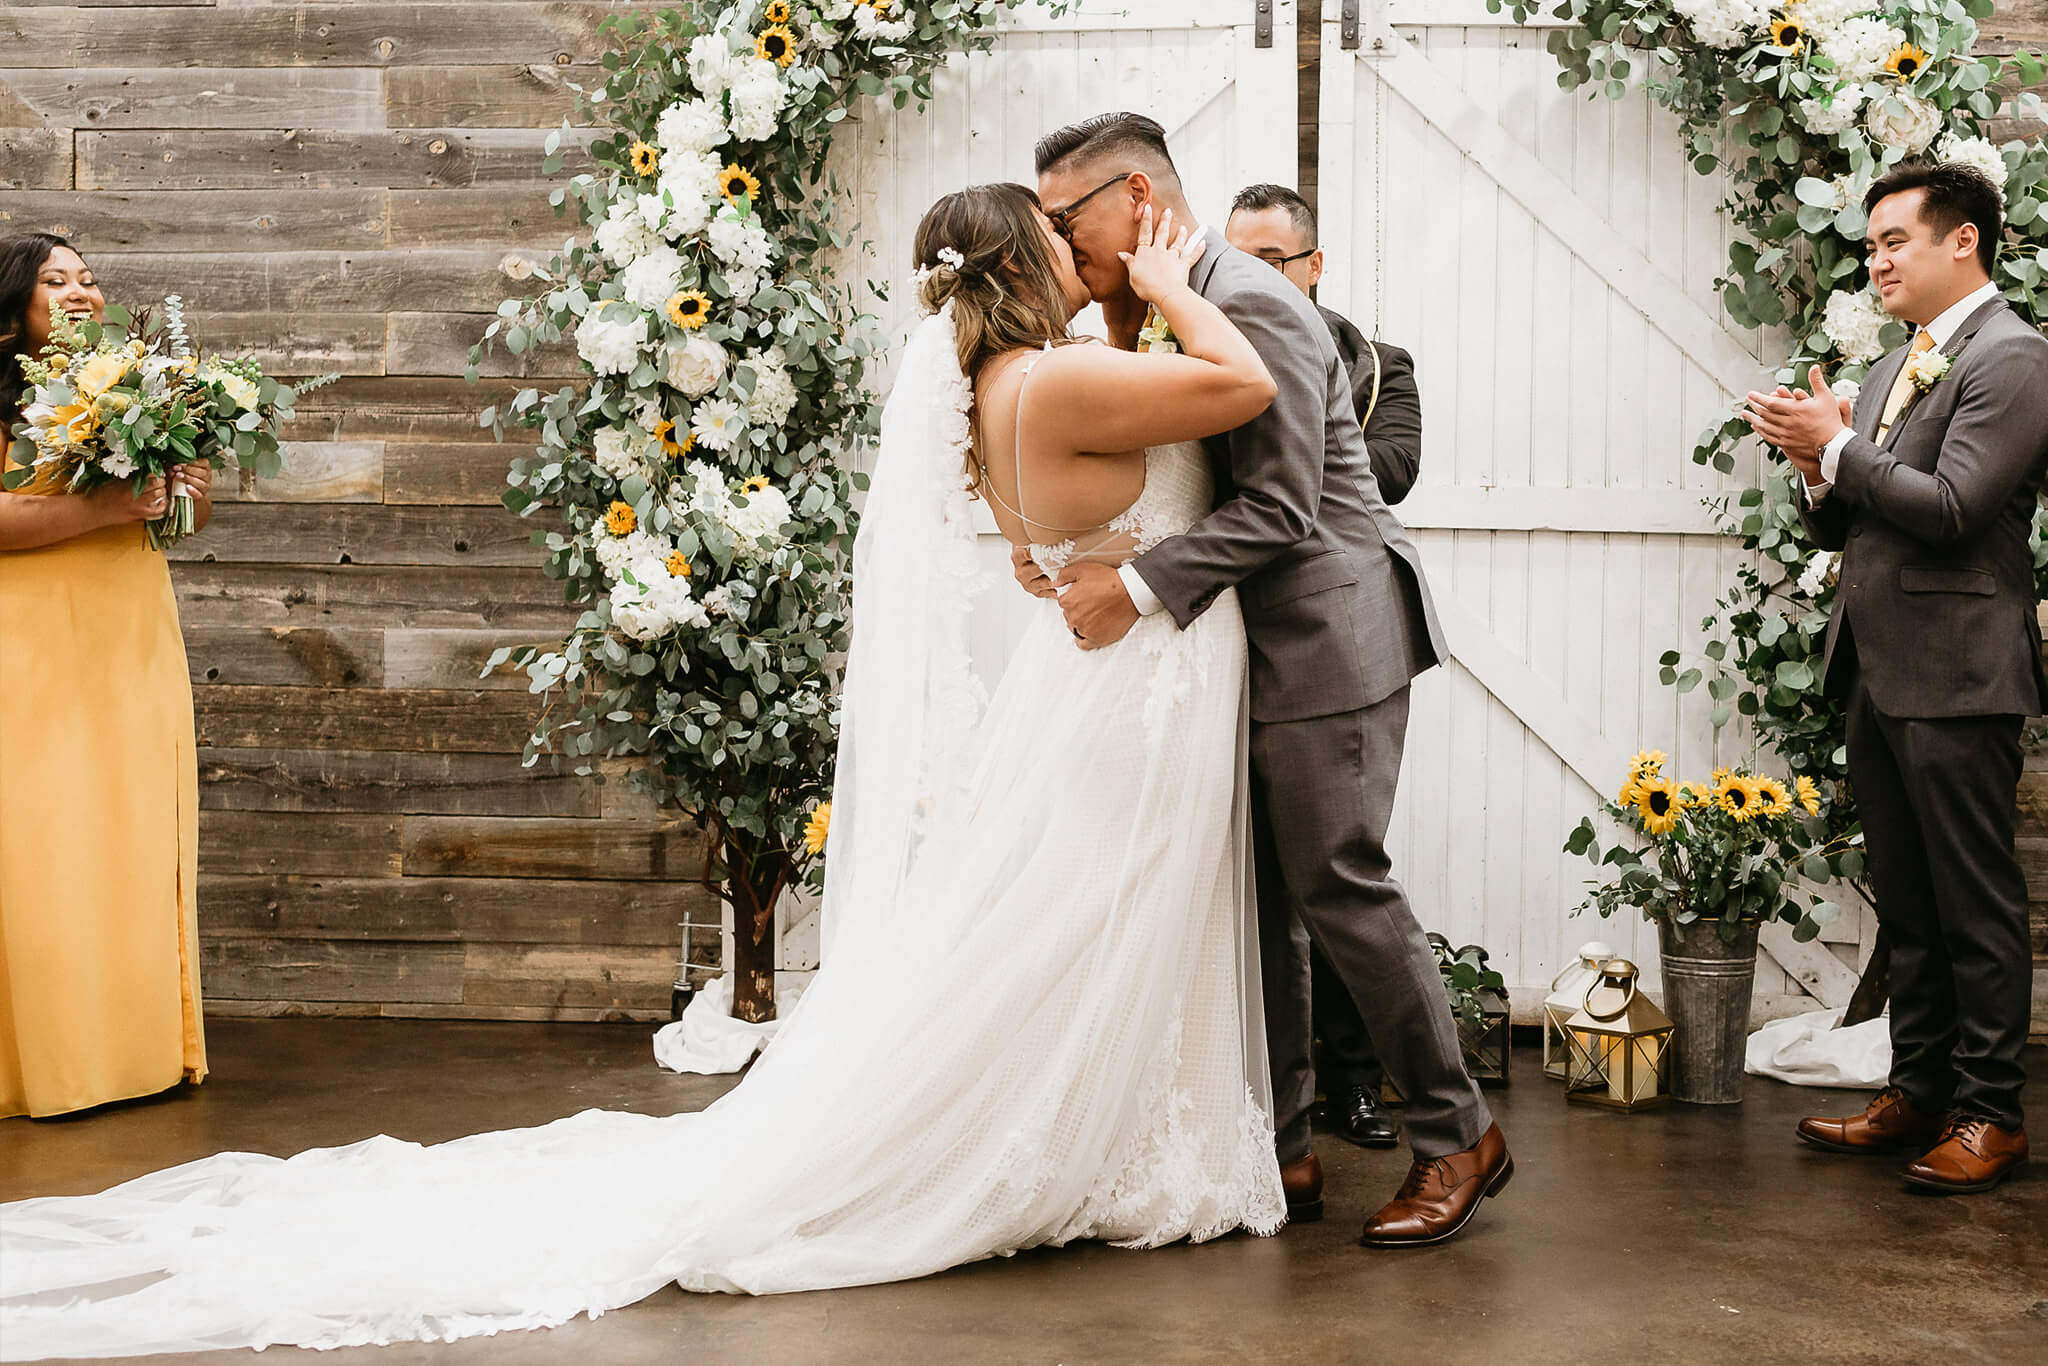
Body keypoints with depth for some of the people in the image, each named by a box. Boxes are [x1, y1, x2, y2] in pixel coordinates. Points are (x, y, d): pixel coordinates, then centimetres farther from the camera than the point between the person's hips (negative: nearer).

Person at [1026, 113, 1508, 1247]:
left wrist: (1139, 590, -24)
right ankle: (1280, 1150, 19)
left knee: (1340, 888, -6)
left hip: (1324, 642, -9)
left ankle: (1456, 1136, 9)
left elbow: (1277, 506, -22)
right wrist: (1067, 557, -3)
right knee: (1257, 903, 10)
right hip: (1245, 648, 9)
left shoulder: (1250, 307, -17)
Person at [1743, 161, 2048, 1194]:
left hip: (1956, 678, -9)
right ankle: (1918, 1090, 23)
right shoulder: (1891, 370, 18)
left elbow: (1950, 507, -20)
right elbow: (1843, 528, 18)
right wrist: (1819, 473, -2)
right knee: (1905, 901, 14)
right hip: (1878, 673, 9)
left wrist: (1837, 448, -12)